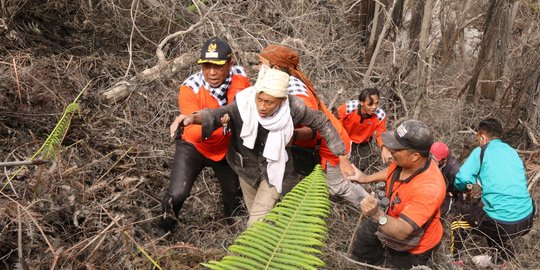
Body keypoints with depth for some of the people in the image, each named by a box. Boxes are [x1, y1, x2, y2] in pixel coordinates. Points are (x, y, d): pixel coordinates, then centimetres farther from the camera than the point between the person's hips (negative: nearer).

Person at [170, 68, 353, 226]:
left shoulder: (292, 108, -28)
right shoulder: (244, 104, -29)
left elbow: (322, 123, -14)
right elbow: (218, 114, -44)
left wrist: (342, 156, -12)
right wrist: (193, 117, -66)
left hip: (273, 168, -2)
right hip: (246, 166, 2)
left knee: (258, 220, -11)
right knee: (256, 214, 23)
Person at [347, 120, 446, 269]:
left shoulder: (429, 189, -44)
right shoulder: (405, 161, -24)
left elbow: (401, 232, -44)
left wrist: (377, 214, -59)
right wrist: (366, 178, -1)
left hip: (413, 247, -8)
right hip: (391, 220, 8)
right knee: (364, 234, 27)